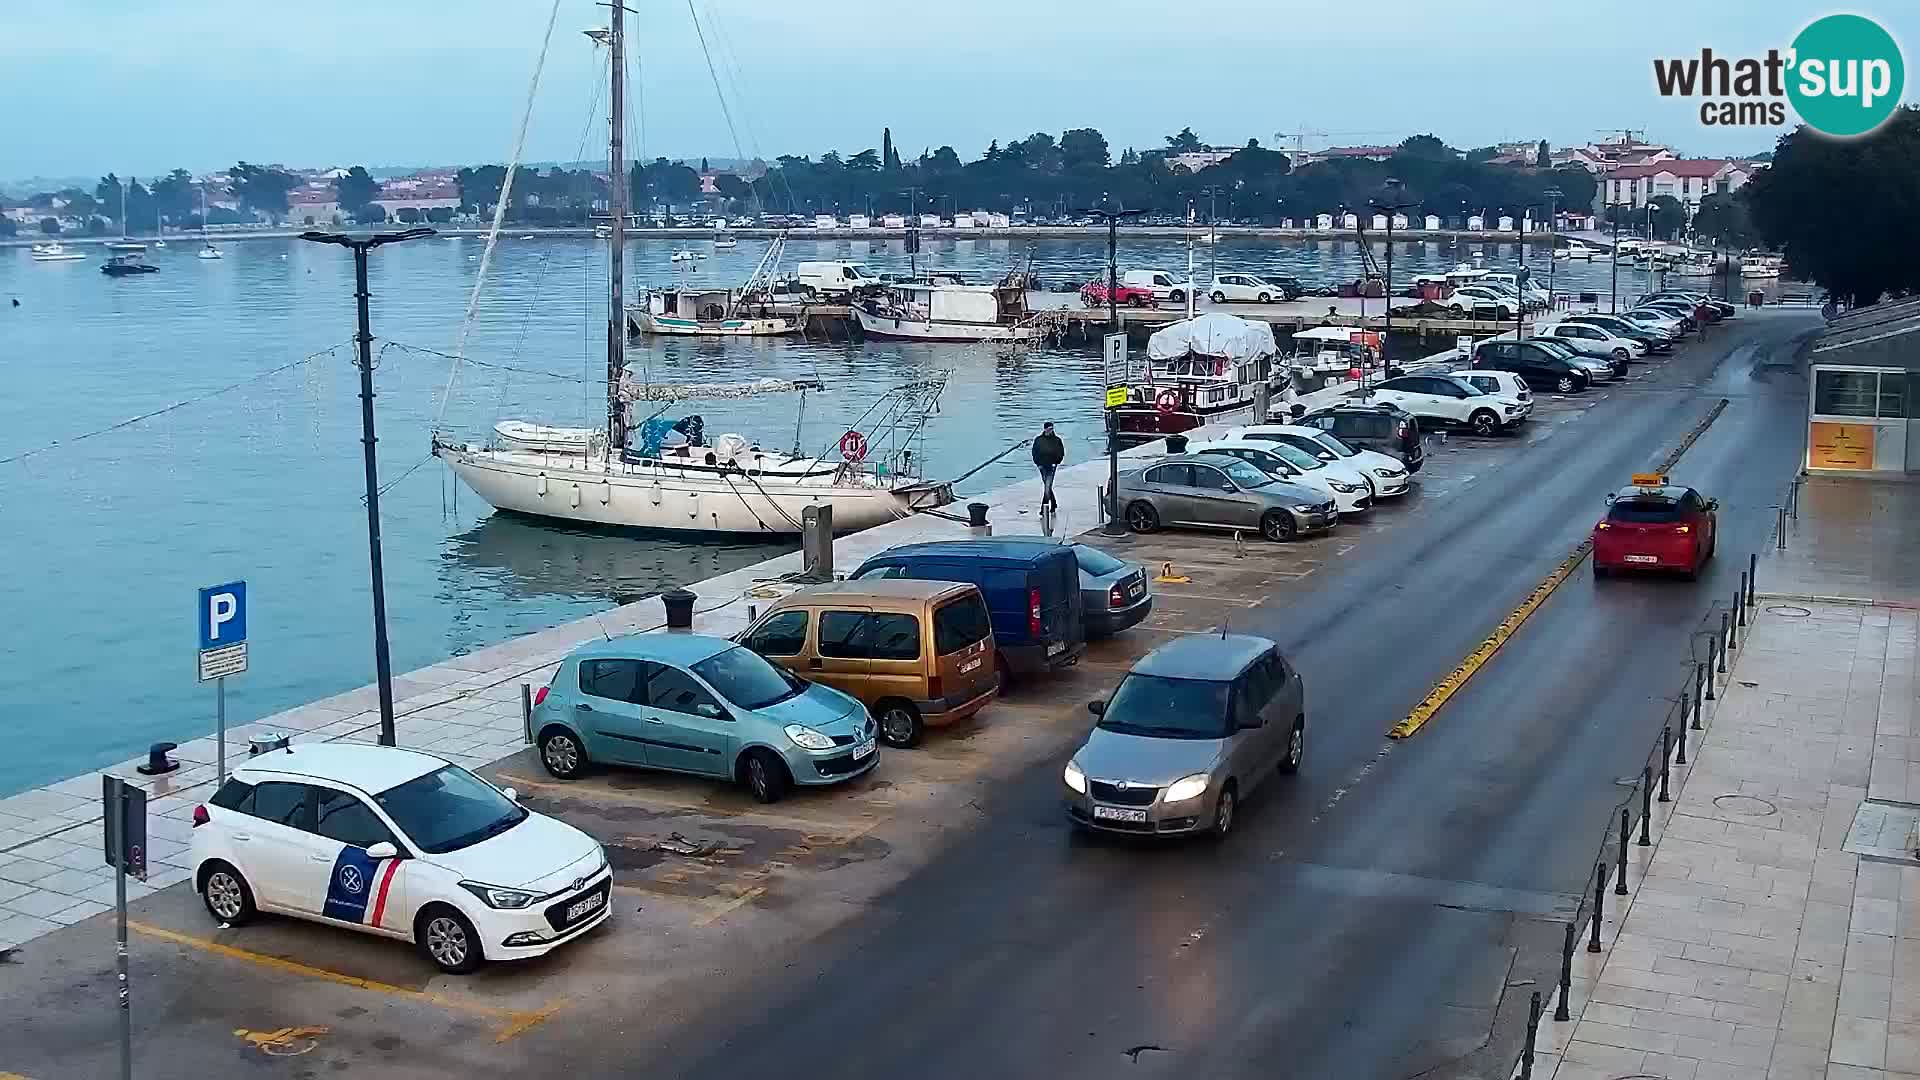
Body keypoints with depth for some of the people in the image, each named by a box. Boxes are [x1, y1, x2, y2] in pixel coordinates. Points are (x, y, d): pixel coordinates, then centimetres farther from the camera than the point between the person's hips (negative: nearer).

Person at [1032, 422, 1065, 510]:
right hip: (1042, 465, 2)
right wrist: (1038, 463, -1)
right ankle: (1053, 503, 25)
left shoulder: (1057, 440, 2)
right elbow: (1034, 452, 9)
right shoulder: (1038, 440, 4)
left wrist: (1056, 462, -4)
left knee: (1047, 486, -12)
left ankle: (1044, 505, -11)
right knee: (1047, 485, 9)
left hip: (1052, 465, -2)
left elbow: (1061, 453, 8)